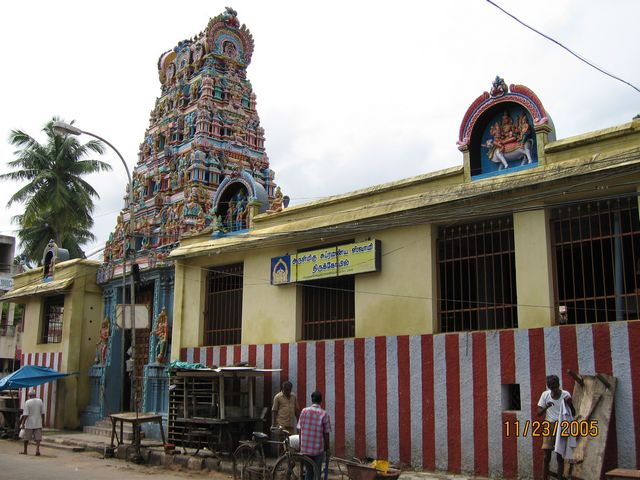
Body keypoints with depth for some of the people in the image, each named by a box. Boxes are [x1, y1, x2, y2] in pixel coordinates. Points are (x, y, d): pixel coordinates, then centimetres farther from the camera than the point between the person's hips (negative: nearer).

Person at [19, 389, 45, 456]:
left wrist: (23, 423, -7)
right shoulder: (40, 401, 1)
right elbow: (42, 413, 3)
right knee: (38, 437, 0)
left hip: (29, 424, -2)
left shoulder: (27, 402, -8)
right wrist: (43, 421, 12)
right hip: (38, 423, 2)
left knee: (26, 438, 13)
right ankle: (37, 450, -15)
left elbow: (25, 415, -12)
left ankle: (25, 451, 24)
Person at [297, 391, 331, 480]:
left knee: (308, 471, 17)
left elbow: (300, 430, 2)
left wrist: (300, 445, 13)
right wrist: (327, 448, 6)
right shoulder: (324, 414, -8)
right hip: (318, 449, -2)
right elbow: (326, 434, -6)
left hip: (305, 448, 2)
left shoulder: (304, 411, -3)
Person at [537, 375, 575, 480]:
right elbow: (539, 413, 0)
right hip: (549, 427, 1)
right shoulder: (545, 394, -2)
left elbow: (573, 414, -3)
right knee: (547, 456, 0)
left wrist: (570, 403, -22)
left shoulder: (565, 395, -5)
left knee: (560, 455, 1)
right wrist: (546, 407, -20)